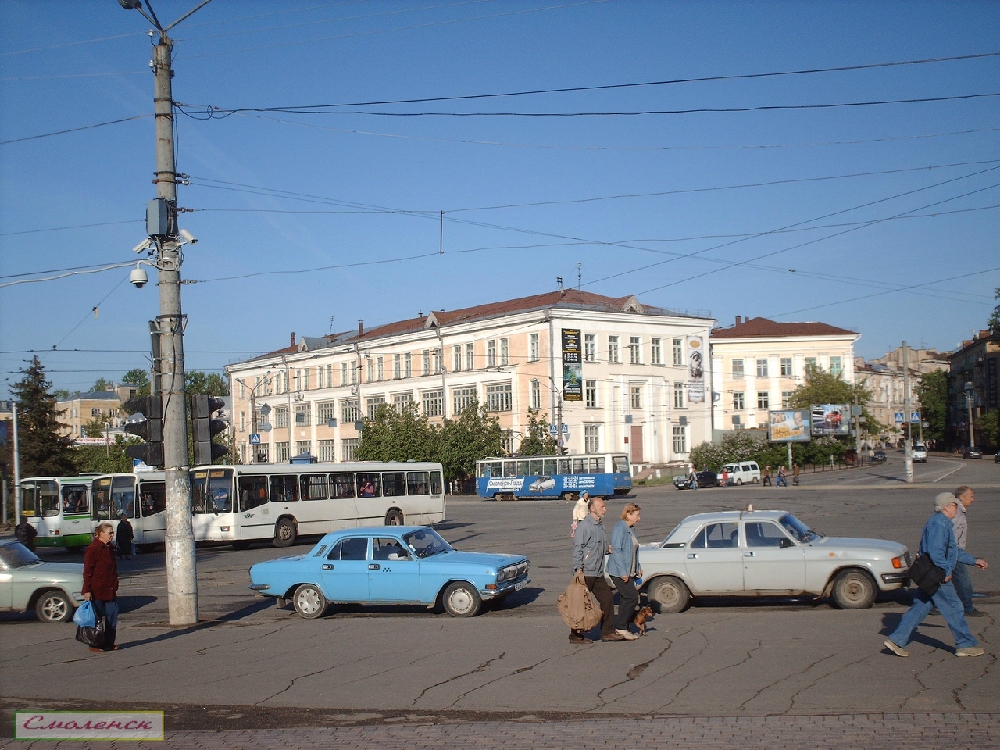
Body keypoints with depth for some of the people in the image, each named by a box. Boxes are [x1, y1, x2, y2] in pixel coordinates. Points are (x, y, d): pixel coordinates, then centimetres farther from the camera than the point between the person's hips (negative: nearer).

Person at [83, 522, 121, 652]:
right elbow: (87, 572, -14)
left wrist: (115, 587, 19)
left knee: (113, 614, 5)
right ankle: (95, 645, 9)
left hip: (110, 590, 8)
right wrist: (87, 590, -18)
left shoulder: (109, 548, 13)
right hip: (97, 590, -8)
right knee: (97, 617, 0)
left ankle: (109, 643, 13)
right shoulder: (93, 549, -12)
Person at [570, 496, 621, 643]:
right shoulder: (584, 526, -14)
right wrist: (579, 570, -21)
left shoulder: (600, 525, 14)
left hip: (598, 574, 9)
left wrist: (607, 549, 6)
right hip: (585, 574, -9)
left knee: (608, 598, 8)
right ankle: (576, 635, 9)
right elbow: (577, 549, -17)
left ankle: (608, 632, 16)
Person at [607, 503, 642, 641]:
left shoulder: (630, 530, 15)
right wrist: (623, 572, -22)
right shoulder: (619, 528, -15)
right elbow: (616, 551, -20)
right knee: (632, 597, -12)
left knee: (625, 599, 9)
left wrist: (638, 568, 19)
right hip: (619, 572, -9)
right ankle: (621, 627, -4)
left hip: (629, 572, 9)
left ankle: (622, 629, 14)